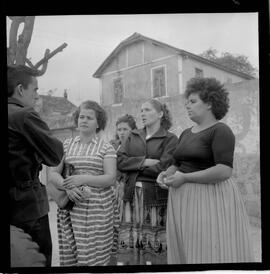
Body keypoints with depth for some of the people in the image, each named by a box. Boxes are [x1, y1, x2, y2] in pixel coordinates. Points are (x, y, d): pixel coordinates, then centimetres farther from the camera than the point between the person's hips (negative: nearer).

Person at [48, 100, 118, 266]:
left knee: (95, 258, -3)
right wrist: (67, 186, -13)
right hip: (70, 209, 3)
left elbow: (110, 179, -5)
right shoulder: (66, 145, 11)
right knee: (69, 256, 3)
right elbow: (53, 174, 7)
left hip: (98, 209, -2)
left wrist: (83, 179, -18)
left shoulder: (106, 148, 3)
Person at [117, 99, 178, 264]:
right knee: (137, 247, 10)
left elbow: (161, 168, -13)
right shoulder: (133, 136, 13)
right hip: (133, 196, 4)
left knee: (158, 249, 2)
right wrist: (144, 161, -12)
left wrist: (133, 166, -4)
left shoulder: (170, 139, -1)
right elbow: (120, 161, 1)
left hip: (157, 197, -4)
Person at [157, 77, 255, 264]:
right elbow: (177, 165, 19)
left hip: (211, 199, -7)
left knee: (213, 254, 0)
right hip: (185, 201, 8)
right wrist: (166, 173, -3)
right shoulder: (186, 134, 14)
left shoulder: (220, 131, -11)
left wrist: (185, 178, -20)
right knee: (186, 253, 13)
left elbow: (224, 171, -22)